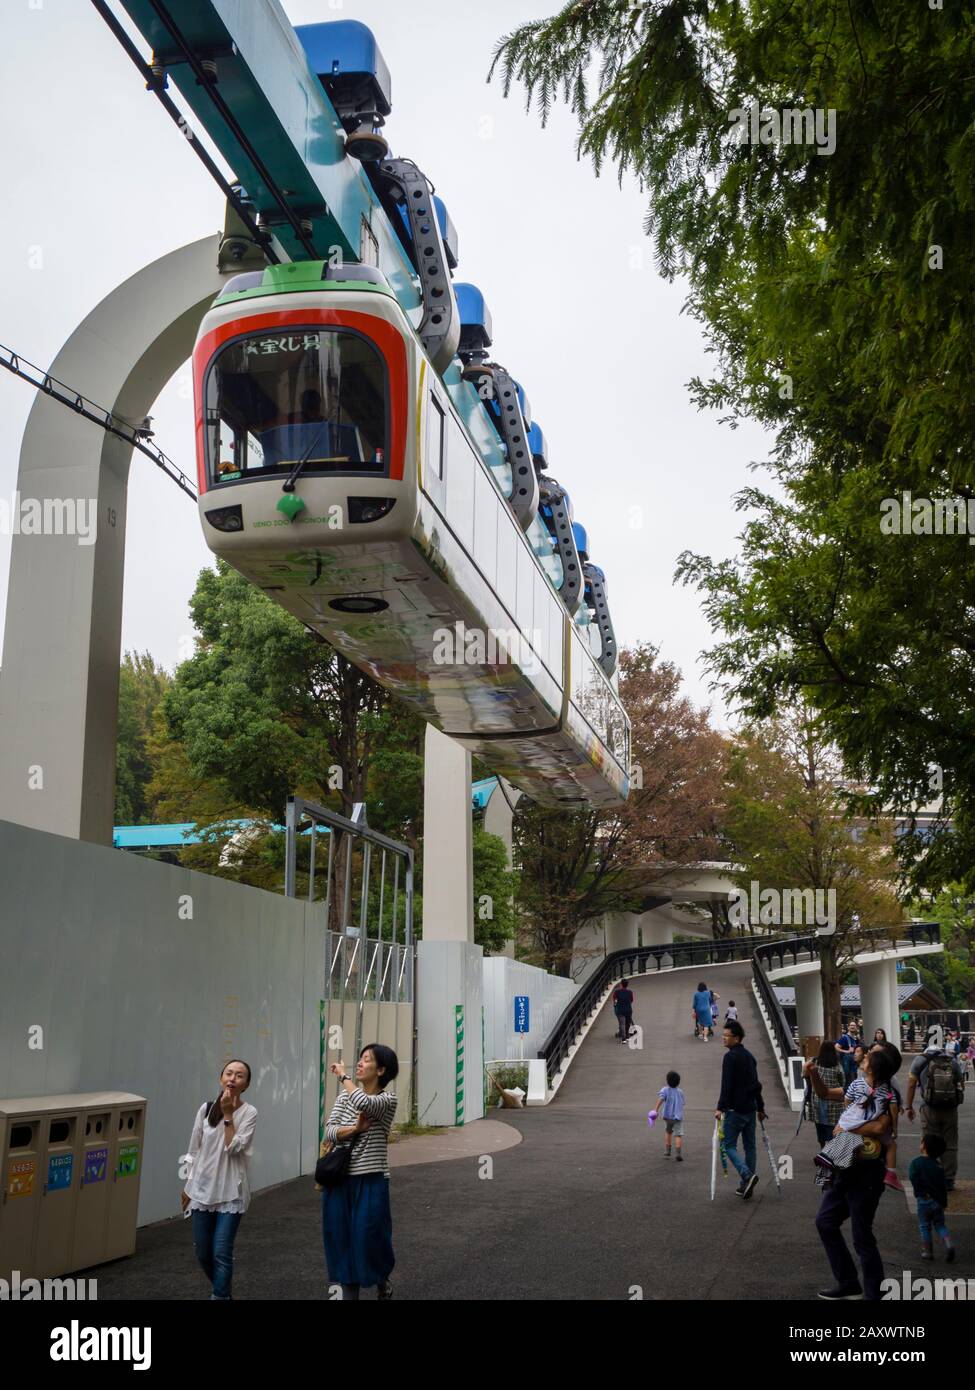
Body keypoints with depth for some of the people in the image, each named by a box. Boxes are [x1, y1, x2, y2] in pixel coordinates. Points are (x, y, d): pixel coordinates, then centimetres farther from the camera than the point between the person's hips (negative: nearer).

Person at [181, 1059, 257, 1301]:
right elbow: (194, 1150, 9)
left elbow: (234, 1148, -18)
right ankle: (223, 1290, 37)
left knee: (221, 1253, -7)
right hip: (202, 1190, 4)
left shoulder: (248, 1113, -8)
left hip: (231, 1192, -3)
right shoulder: (206, 1109, 1)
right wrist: (188, 1186, 12)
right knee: (203, 1253, 12)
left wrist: (228, 1114, -16)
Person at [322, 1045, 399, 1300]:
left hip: (370, 1181, -4)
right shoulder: (344, 1096, 7)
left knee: (369, 1239, 1)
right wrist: (354, 1129, -21)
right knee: (343, 1241, 8)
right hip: (340, 1179, 4)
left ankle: (382, 1283, 31)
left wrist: (343, 1075, -16)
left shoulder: (388, 1099, -8)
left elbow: (364, 1103, -29)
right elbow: (329, 1132, -2)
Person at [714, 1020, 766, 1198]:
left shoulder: (730, 1056, -13)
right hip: (750, 1108, 8)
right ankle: (747, 1184, 15)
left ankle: (747, 1175, -19)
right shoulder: (748, 1055, 14)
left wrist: (720, 1107, -21)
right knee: (749, 1146, 11)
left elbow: (726, 1085, -20)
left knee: (729, 1145, -2)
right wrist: (760, 1107, 24)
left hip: (735, 1109, -8)